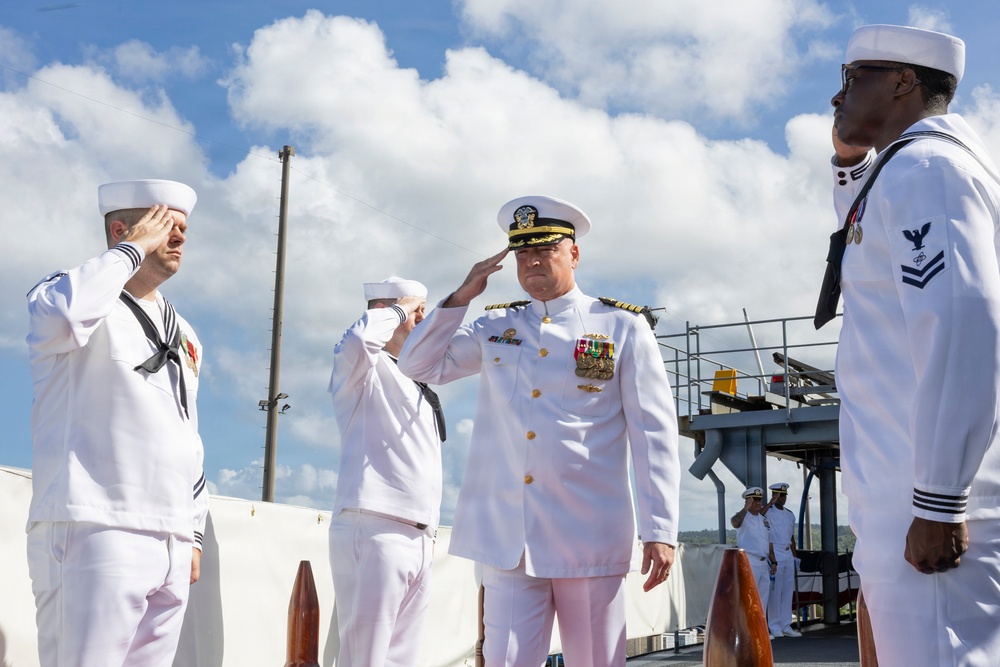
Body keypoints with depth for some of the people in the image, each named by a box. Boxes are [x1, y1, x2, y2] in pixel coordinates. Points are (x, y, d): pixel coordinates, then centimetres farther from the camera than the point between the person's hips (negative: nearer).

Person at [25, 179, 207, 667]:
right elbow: (63, 315, -25)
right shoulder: (63, 295, 2)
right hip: (96, 532, -7)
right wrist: (134, 248, -10)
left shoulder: (182, 334, 22)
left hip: (171, 547, 7)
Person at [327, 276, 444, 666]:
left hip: (419, 540, 8)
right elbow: (358, 339, -24)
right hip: (374, 531, -8)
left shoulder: (418, 387, 25)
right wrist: (397, 310, -5)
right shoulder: (365, 369, 2)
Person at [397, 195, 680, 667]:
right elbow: (419, 366, 15)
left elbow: (654, 435, -1)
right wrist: (463, 296, 4)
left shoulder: (622, 327, 3)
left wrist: (660, 530, -8)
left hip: (590, 540, -2)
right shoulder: (496, 327, 14)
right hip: (507, 538, 2)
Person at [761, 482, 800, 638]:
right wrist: (771, 502, -22)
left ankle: (786, 626, 13)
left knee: (788, 591, 7)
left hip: (788, 555, 7)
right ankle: (774, 627, -2)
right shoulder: (768, 511, -3)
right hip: (774, 555, -7)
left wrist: (795, 556, 16)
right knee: (775, 591, -6)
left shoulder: (789, 514, 17)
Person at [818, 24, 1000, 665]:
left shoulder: (923, 166, -10)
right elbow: (863, 230, 43)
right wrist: (850, 159, 25)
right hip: (915, 493, 11)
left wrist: (938, 502, -24)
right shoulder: (931, 165, 21)